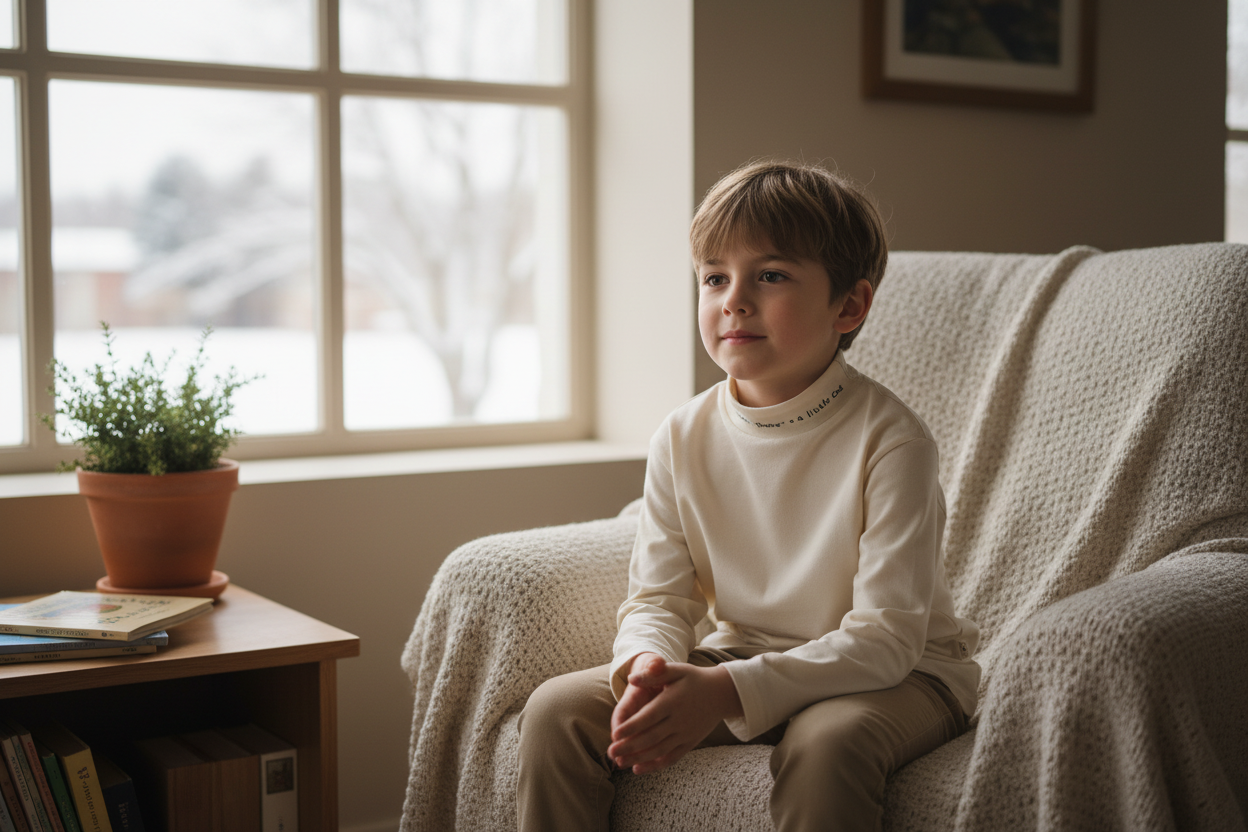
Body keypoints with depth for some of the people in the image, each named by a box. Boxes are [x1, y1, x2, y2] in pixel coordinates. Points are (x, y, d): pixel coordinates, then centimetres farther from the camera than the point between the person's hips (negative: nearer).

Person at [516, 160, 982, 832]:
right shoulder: (683, 439, -4)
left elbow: (886, 635, -23)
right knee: (556, 710, -13)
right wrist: (647, 669, -25)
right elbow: (658, 598, 1)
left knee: (827, 740, -38)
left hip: (895, 674, -4)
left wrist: (727, 691, -34)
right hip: (739, 656, 5)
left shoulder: (889, 441, -19)